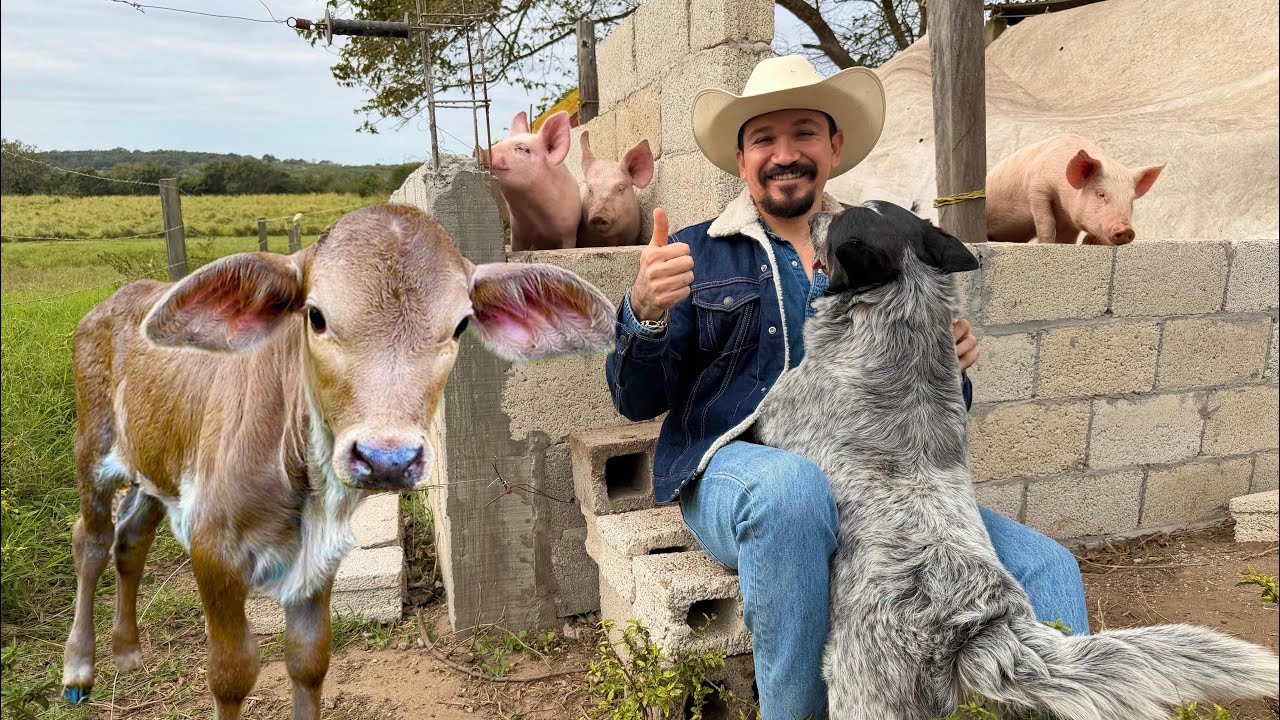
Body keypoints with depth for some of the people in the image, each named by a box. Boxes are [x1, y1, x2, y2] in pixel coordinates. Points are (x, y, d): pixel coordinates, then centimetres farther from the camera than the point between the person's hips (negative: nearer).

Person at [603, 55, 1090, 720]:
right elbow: (638, 402, 2)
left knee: (1047, 568, -15)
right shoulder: (698, 255, 8)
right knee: (795, 485, -38)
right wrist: (646, 312, -18)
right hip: (734, 472, -3)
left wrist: (949, 368, -5)